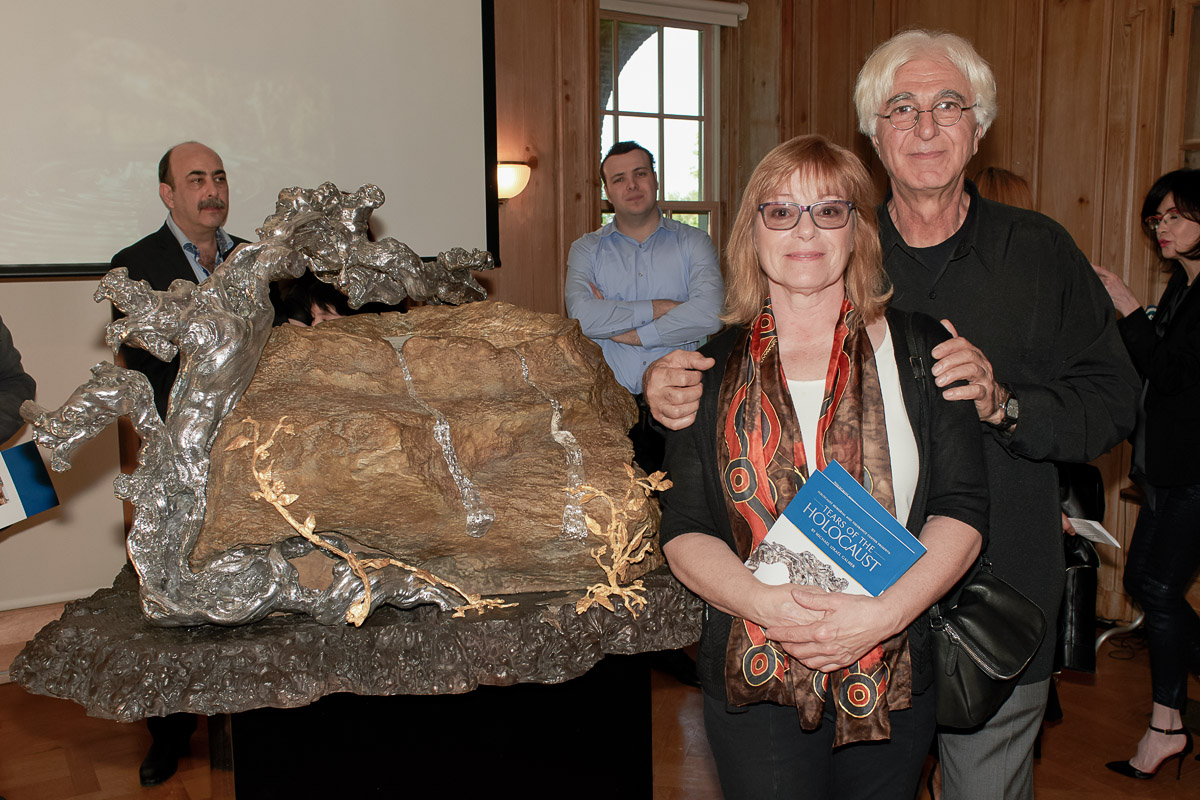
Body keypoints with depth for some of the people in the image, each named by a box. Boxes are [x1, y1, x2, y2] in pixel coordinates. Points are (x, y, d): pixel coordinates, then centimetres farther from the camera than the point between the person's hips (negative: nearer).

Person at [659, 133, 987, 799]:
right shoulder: (714, 369, 1)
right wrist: (766, 603, -19)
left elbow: (961, 511, -3)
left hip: (893, 684, 1)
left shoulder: (920, 350, 1)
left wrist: (884, 613, -18)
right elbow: (683, 531, -1)